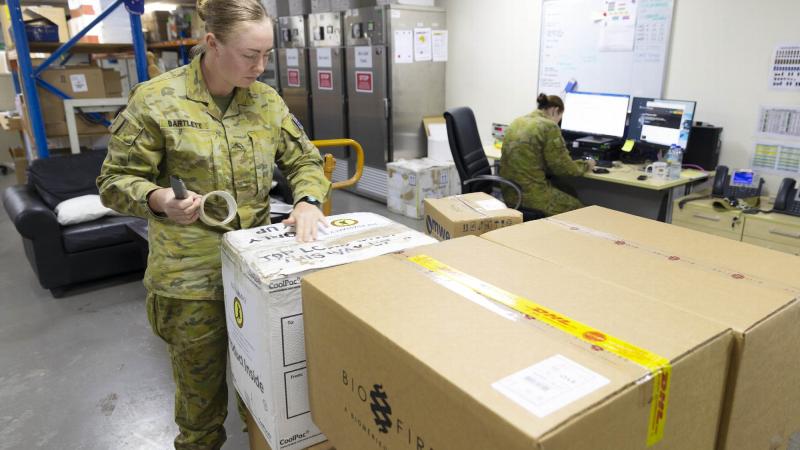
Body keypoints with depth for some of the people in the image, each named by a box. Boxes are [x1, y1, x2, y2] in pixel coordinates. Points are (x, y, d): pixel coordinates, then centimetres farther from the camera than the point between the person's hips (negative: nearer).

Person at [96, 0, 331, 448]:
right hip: (192, 273, -3)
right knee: (200, 380, 12)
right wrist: (162, 201, -27)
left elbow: (305, 160, 9)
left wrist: (309, 199, -12)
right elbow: (116, 179, -6)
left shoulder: (267, 100, 2)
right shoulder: (156, 99, -10)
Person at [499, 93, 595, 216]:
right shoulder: (549, 126, -12)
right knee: (576, 208, 15)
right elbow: (563, 166, -8)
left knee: (569, 191, 25)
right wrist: (585, 165, 11)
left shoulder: (517, 122, 9)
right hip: (532, 195, -8)